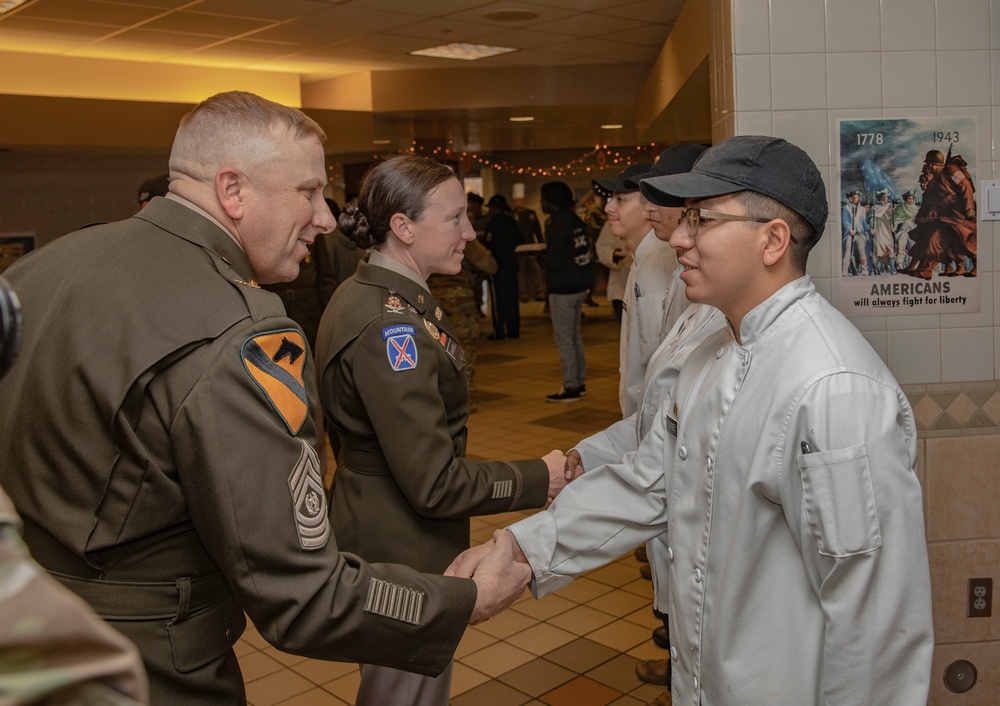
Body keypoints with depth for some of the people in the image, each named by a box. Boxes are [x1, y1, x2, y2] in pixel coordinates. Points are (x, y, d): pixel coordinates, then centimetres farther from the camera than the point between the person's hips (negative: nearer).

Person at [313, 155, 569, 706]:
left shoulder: (368, 294, 5)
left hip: (377, 531, 10)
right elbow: (434, 482, -26)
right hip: (403, 552, -10)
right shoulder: (388, 327, -26)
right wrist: (540, 479, -15)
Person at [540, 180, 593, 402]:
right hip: (580, 284, 9)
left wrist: (539, 259, -3)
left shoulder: (557, 225, -18)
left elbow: (555, 261, -22)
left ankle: (571, 388, 0)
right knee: (574, 336, 17)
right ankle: (580, 382, 24)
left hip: (563, 288, -9)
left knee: (563, 339, -3)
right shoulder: (575, 220, 9)